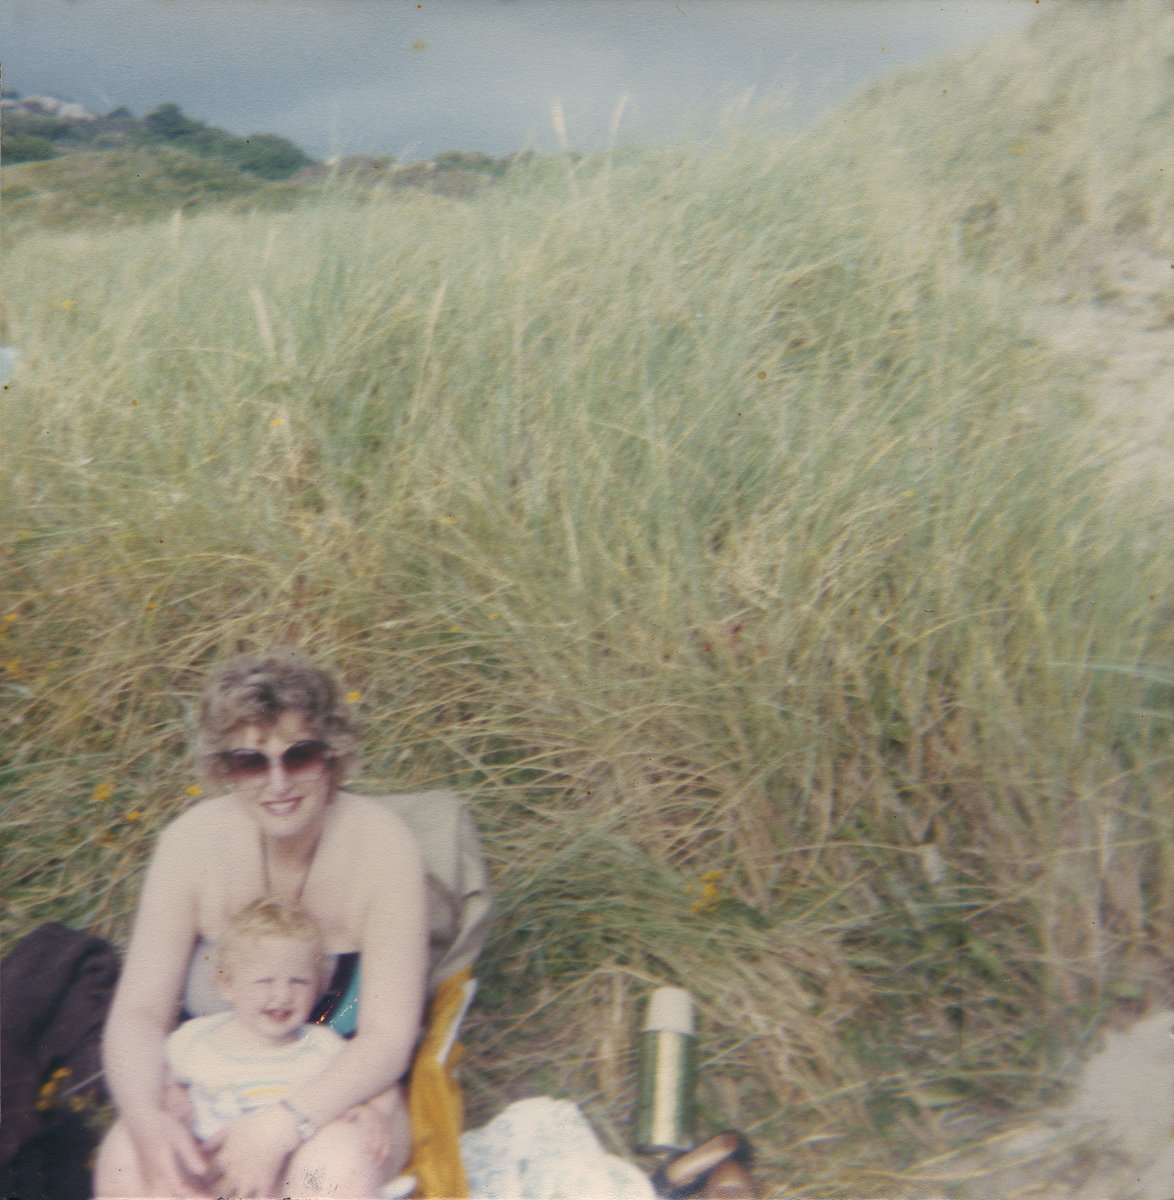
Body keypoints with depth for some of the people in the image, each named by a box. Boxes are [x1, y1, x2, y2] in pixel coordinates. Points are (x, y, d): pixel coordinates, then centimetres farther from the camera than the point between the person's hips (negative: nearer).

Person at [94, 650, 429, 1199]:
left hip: (339, 1087, -1)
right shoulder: (192, 841, -12)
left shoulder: (382, 844, -20)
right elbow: (139, 1009, -10)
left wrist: (282, 1124, -33)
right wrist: (145, 1117, -30)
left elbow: (388, 1038, -19)